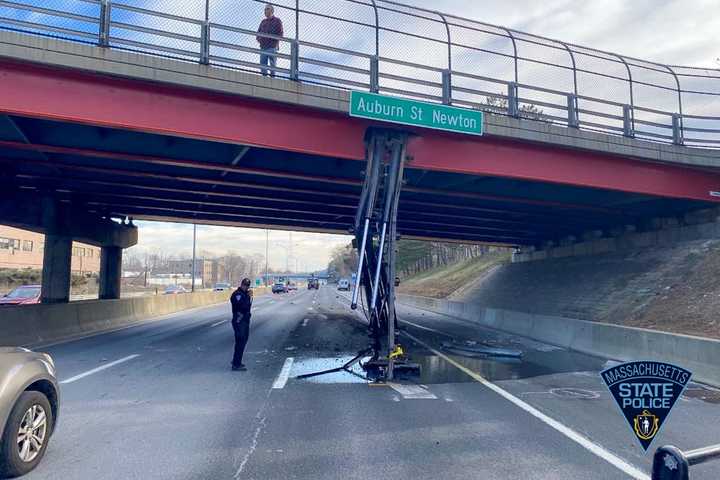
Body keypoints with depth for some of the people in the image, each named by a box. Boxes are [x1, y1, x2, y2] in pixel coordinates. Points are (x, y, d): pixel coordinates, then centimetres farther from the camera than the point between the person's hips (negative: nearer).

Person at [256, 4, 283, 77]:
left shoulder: (277, 21, 8)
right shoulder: (263, 21, 23)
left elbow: (280, 33, 0)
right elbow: (259, 31, 27)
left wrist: (276, 42, -12)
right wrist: (258, 38, 6)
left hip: (272, 47, -5)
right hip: (263, 47, 5)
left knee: (272, 65, -9)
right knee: (262, 64, 1)